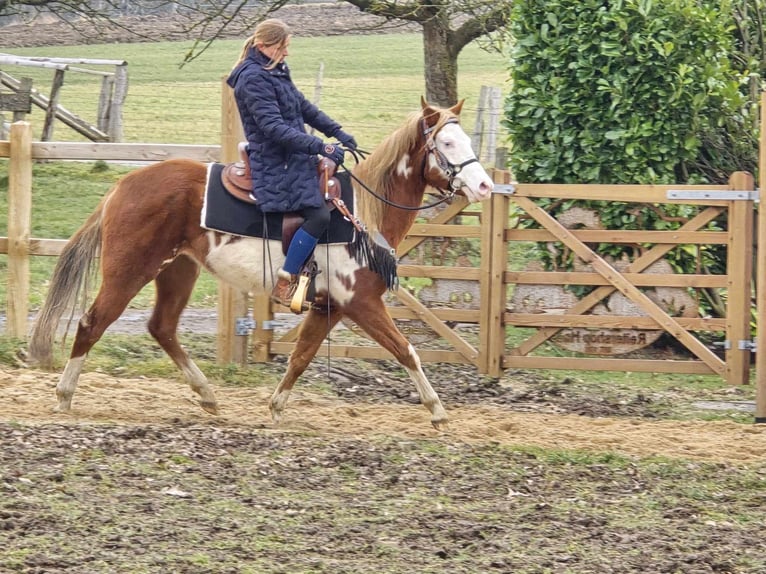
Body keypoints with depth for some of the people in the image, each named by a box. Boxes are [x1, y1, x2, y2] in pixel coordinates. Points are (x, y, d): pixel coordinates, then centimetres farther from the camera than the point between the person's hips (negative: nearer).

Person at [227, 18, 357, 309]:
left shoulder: (276, 72, 12)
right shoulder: (253, 79, -19)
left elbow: (304, 108, 20)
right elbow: (274, 127, -25)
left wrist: (337, 132, 9)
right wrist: (320, 146, -29)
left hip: (294, 157, 11)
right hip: (275, 166, -11)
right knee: (318, 216, -18)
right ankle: (284, 285, -15)